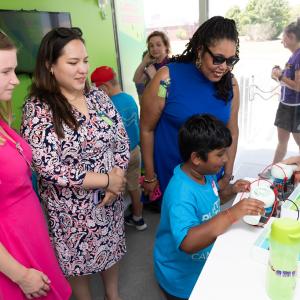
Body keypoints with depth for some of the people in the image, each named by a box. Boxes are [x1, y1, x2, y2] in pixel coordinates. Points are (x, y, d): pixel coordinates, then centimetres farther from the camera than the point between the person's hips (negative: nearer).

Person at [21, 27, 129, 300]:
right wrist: (105, 180, -20)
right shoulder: (38, 108, -18)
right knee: (77, 260, 18)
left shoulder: (98, 96, -3)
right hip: (71, 208, -5)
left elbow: (122, 140, 0)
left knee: (111, 249, 25)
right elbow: (49, 168, -23)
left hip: (110, 197, 5)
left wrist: (118, 175, -16)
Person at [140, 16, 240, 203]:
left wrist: (227, 176, 6)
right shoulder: (168, 78, -18)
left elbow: (232, 132, 3)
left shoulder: (230, 84, -6)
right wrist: (150, 177, -5)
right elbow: (147, 129, -11)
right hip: (171, 174, -3)